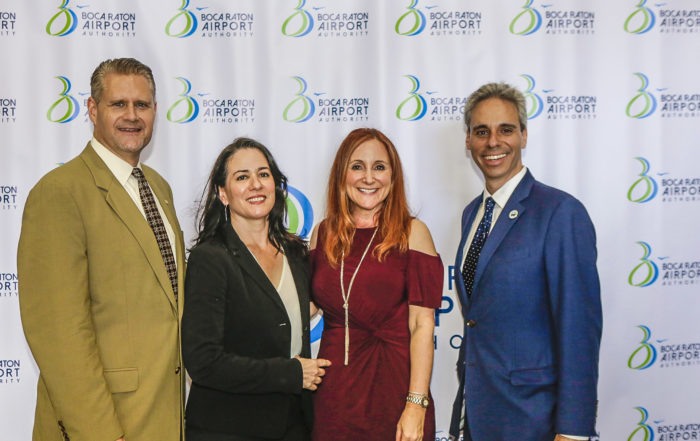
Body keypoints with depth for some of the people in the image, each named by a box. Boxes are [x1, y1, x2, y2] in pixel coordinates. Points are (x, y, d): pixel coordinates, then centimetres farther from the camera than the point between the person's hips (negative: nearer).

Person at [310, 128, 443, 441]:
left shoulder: (411, 233, -5)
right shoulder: (324, 234, 7)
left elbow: (422, 325, -11)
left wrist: (416, 405, -16)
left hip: (392, 385, -3)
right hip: (333, 389, 3)